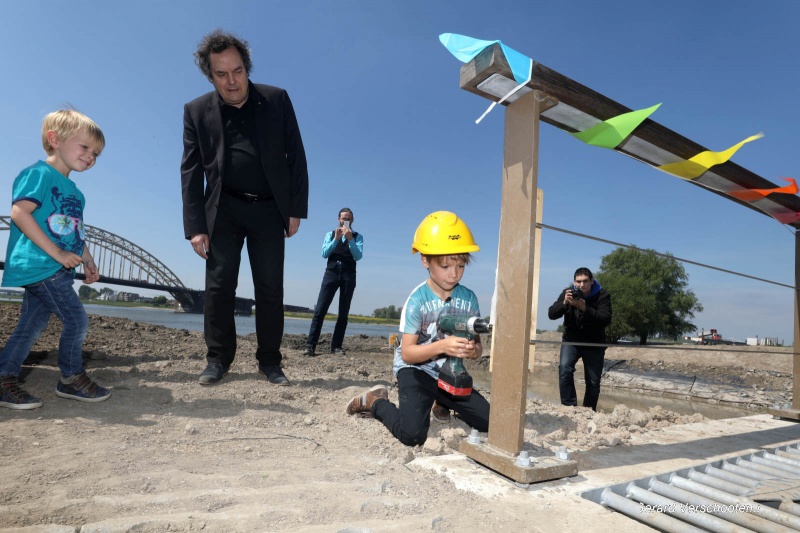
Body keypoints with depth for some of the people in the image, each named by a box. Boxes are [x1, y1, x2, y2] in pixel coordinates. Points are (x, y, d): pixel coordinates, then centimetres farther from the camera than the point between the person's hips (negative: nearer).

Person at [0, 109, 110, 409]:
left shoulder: (73, 191, 19)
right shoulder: (40, 173, -8)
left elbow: (76, 232, 26)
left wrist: (87, 260, 18)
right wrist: (56, 252, -23)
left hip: (55, 270, 9)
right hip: (40, 265, -9)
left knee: (32, 326, 12)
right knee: (77, 321, -7)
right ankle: (72, 379, 8)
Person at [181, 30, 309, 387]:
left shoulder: (276, 100, -1)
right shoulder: (197, 111, 1)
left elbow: (296, 156, 0)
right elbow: (191, 171, 1)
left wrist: (296, 209, -6)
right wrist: (196, 226, -6)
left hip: (269, 209, 0)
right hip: (223, 209, 1)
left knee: (270, 288, 0)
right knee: (219, 285, -1)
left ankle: (269, 361, 11)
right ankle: (218, 359, 12)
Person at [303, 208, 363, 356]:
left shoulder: (357, 236, 10)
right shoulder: (330, 234, 15)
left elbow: (358, 256, -5)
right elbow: (324, 253, 0)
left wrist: (350, 238, -16)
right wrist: (336, 238, -10)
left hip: (349, 275, 0)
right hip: (331, 273, 0)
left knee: (343, 313, 2)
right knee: (320, 310, -9)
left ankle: (336, 346, 8)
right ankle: (310, 345, -10)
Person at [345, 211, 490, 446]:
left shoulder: (469, 298, -6)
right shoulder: (418, 299, -19)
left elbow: (478, 347, 0)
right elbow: (407, 353, -20)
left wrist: (472, 351, -25)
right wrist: (442, 346, -35)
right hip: (415, 370, -5)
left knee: (489, 422, 2)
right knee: (412, 435, -23)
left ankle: (443, 403, 29)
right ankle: (377, 402, 7)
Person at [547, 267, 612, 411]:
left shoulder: (602, 296, -12)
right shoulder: (568, 292, -7)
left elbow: (605, 320, -26)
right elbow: (551, 314, -12)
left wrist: (584, 308, -38)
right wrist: (564, 303, -30)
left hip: (594, 344, 0)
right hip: (571, 340, 0)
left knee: (593, 382, 4)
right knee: (564, 368, -24)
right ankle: (569, 407, -14)